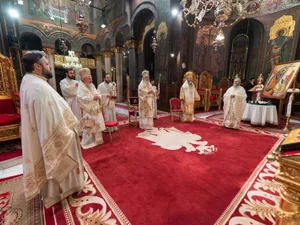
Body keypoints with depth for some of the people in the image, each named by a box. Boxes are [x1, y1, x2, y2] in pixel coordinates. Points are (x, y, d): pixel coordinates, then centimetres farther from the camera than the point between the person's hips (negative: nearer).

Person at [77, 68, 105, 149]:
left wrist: (98, 96, -7)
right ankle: (87, 142, 15)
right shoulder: (81, 86, -11)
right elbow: (81, 98, -21)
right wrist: (92, 97, -21)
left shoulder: (91, 85, 12)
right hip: (87, 110, -7)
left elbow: (96, 93, 16)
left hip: (95, 108, 8)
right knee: (88, 126, -1)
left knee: (97, 124, 13)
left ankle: (96, 140, 29)